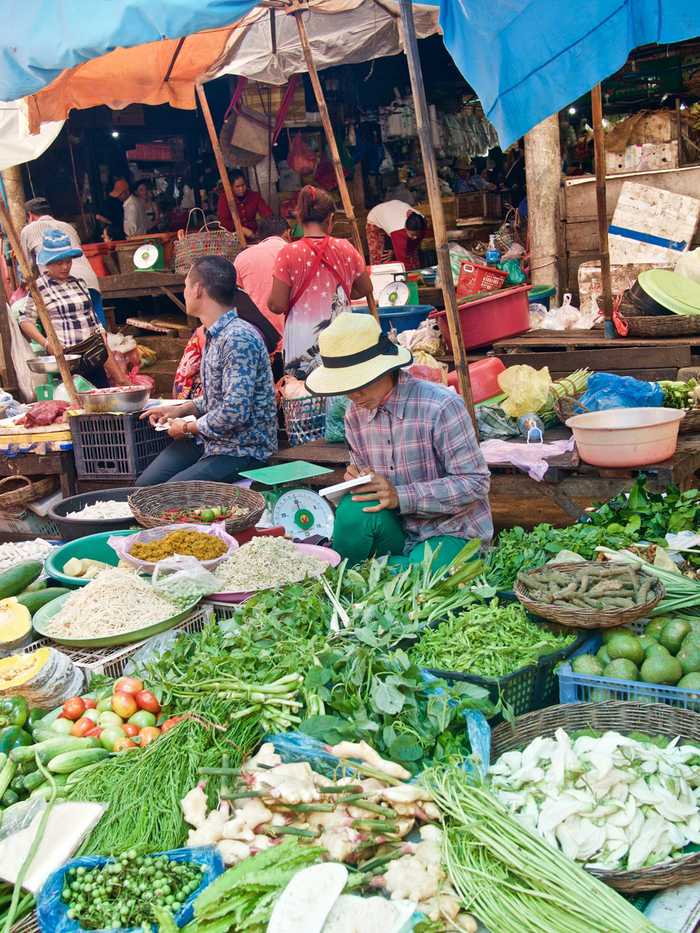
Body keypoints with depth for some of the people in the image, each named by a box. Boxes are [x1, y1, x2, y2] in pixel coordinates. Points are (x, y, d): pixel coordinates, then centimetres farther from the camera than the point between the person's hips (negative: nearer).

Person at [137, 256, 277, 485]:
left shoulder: (239, 339, -23)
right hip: (210, 440, 9)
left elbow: (234, 413, -28)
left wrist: (188, 427, -13)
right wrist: (181, 409, 8)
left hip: (243, 451, -9)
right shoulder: (215, 335, 9)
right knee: (144, 486, 4)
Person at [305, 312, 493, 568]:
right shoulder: (355, 414, 2)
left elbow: (475, 482, -18)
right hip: (400, 531, 5)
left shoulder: (440, 406, -19)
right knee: (354, 509, -26)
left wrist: (400, 496, -25)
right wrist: (355, 478, -11)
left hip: (453, 534, -5)